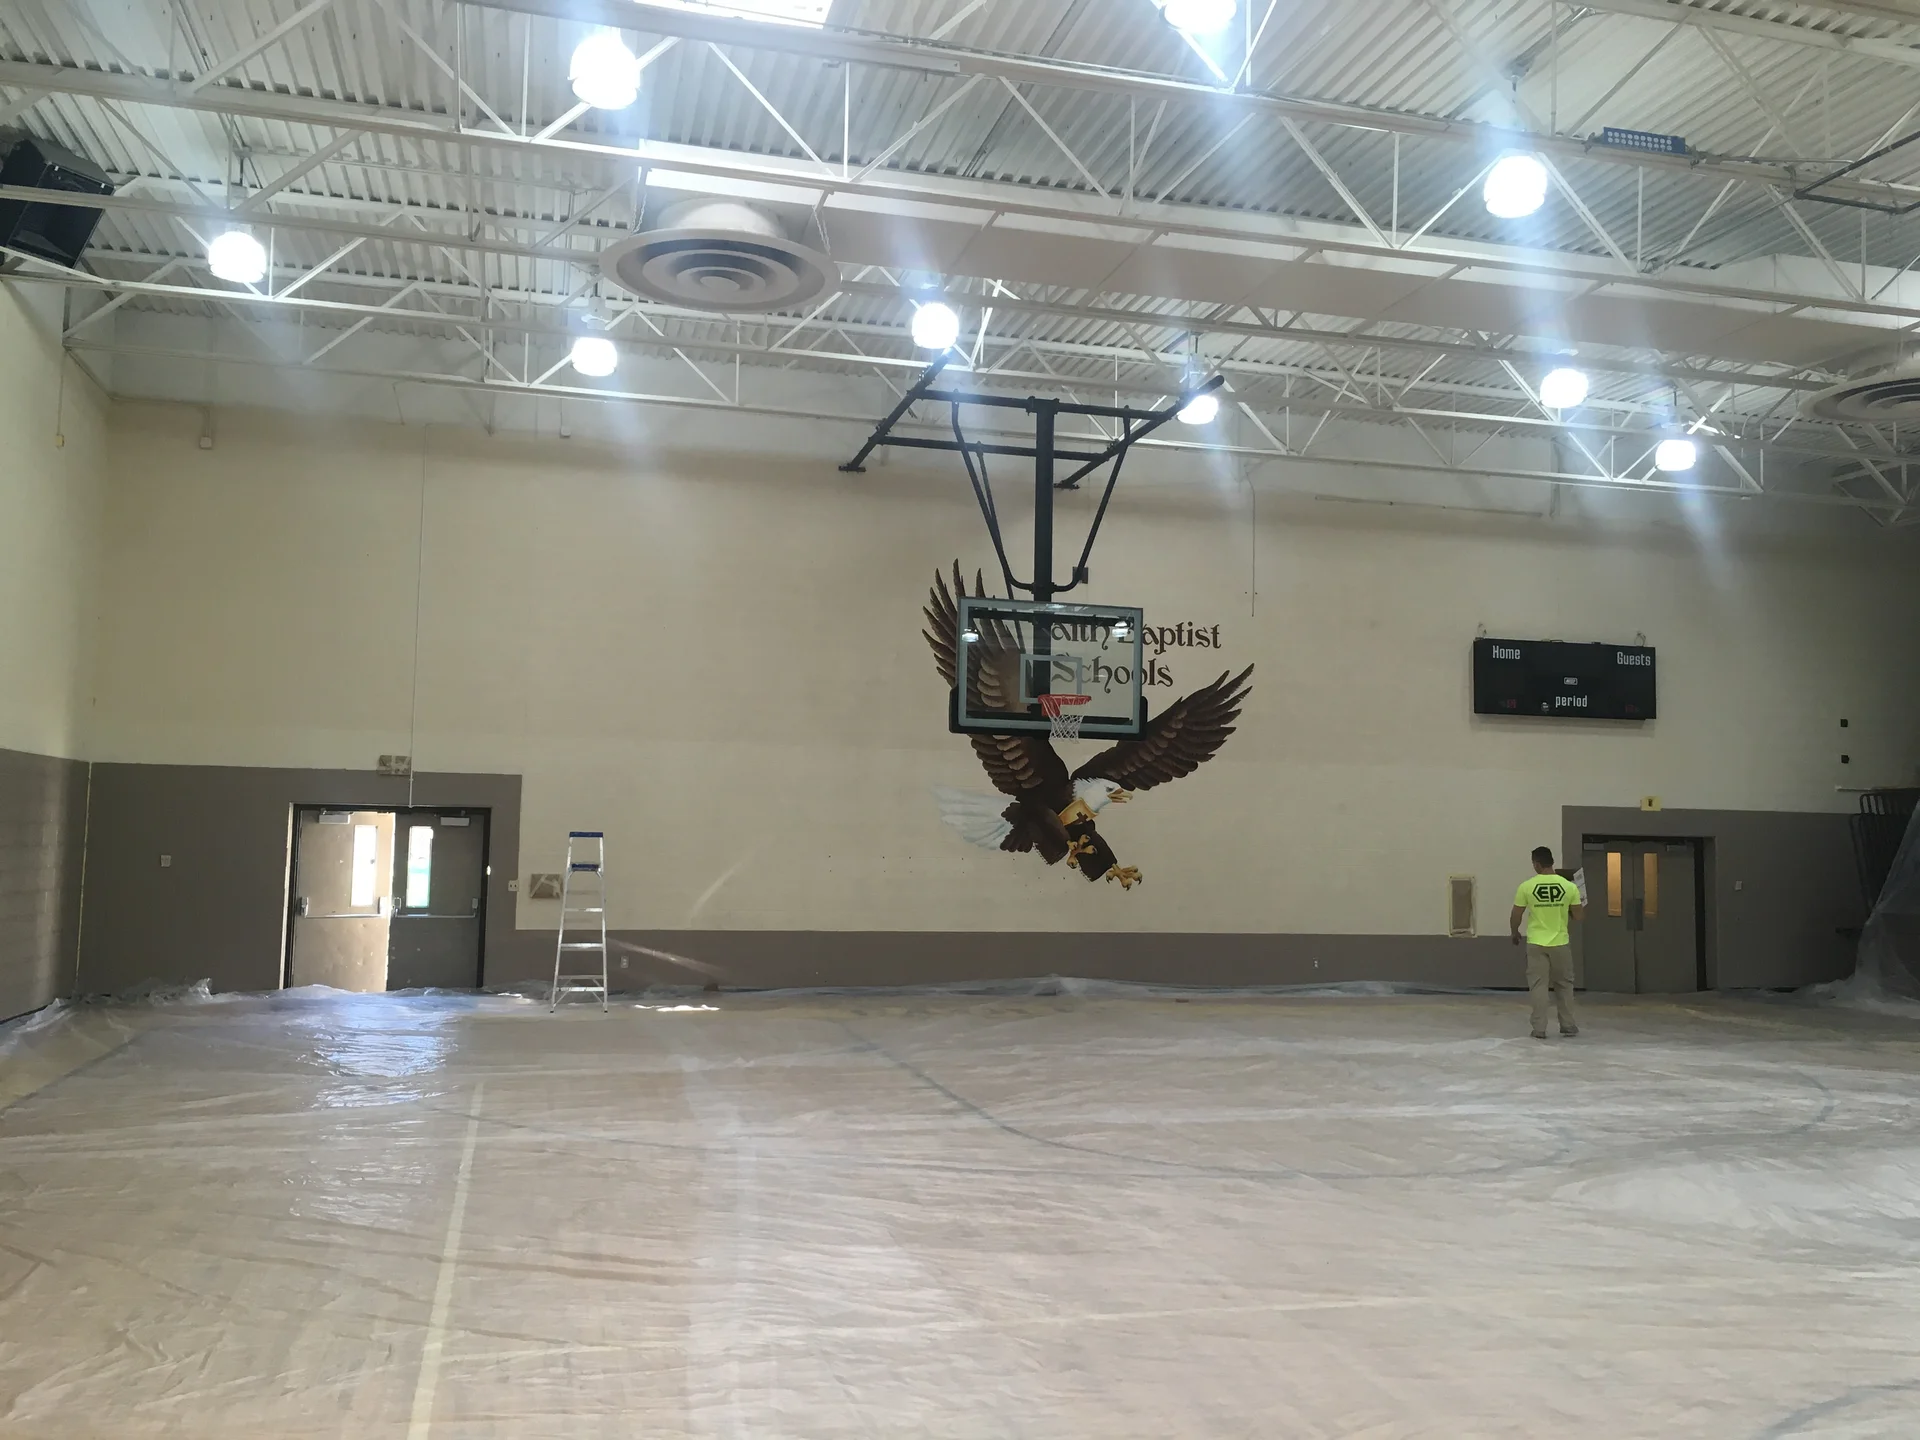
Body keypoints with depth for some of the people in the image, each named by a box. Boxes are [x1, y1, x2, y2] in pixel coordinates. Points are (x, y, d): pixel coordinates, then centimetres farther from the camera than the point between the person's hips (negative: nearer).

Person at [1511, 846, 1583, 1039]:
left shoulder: (1527, 887, -8)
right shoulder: (1569, 886, -5)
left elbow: (1516, 916, -1)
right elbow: (1578, 914, 2)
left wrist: (1515, 934, 18)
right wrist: (1586, 907, 27)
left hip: (1536, 943, -1)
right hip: (1560, 943, 1)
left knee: (1538, 986, 3)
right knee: (1564, 984, 17)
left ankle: (1539, 1029, 1)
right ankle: (1568, 1025, 20)